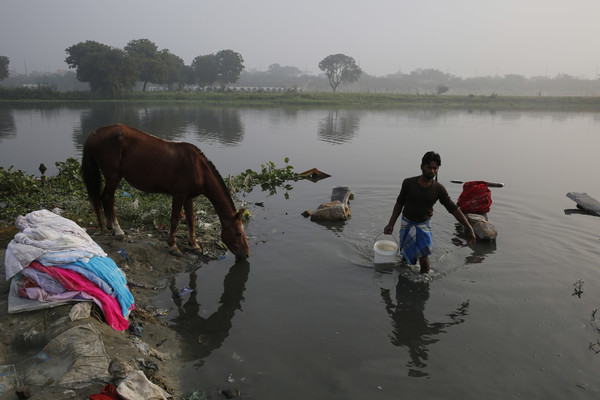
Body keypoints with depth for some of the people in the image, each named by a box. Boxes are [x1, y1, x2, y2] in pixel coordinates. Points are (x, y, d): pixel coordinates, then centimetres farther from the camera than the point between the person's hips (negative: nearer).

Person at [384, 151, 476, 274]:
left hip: (424, 224, 0)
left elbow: (453, 209, -7)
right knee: (405, 254, 10)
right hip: (407, 223, 1)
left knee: (424, 259, -10)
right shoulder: (409, 183, -13)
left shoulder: (439, 189, -13)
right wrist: (391, 224, -3)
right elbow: (399, 204, -2)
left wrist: (469, 228, -11)